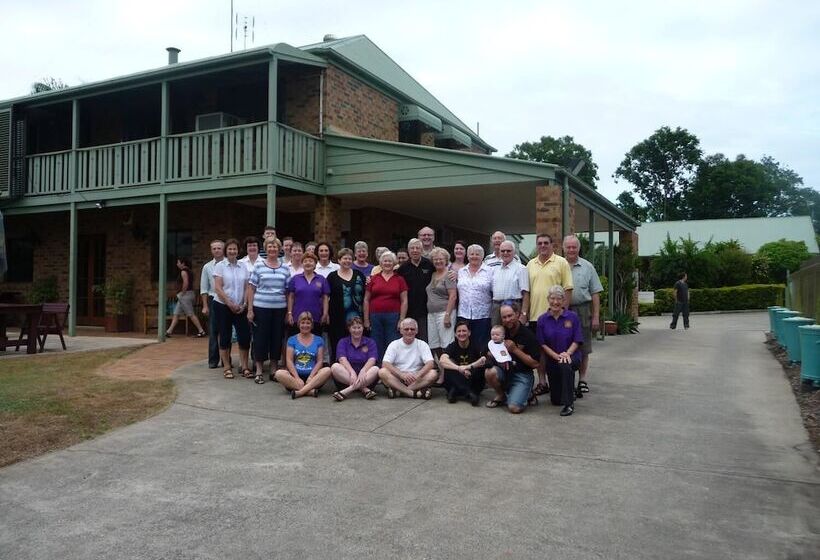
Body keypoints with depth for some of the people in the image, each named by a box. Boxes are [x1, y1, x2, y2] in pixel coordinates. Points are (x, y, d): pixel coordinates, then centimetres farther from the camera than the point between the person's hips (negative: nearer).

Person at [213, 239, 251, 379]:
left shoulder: (243, 267, 7)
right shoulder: (220, 266, -3)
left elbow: (247, 287, 6)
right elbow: (218, 288, -9)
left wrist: (244, 304, -6)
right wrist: (230, 304, -14)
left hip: (240, 308, 3)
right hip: (223, 306, -3)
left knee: (245, 336, -2)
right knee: (225, 337, 3)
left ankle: (244, 366, 9)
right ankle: (227, 367, 13)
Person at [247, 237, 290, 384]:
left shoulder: (285, 268, 8)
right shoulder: (258, 266, 2)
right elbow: (251, 289, 2)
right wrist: (250, 309, -4)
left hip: (279, 308, 2)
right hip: (261, 308, -2)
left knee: (277, 338, 7)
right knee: (260, 338, 2)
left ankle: (274, 369, 20)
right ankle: (258, 371, 12)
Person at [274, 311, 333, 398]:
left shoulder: (318, 340, 12)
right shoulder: (292, 340, 11)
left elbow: (320, 361, 3)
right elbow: (289, 360, 1)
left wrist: (311, 377, -13)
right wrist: (297, 378, -14)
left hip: (312, 376, 0)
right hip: (296, 375, 0)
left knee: (327, 370, -30)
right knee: (279, 373, -29)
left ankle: (300, 392, -36)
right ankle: (310, 390, -35)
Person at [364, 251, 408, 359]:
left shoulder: (399, 279, 5)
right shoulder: (373, 279, 8)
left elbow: (404, 301, 3)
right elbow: (366, 300, 9)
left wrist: (401, 320, -4)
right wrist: (366, 320, 4)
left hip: (393, 316, -1)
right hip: (375, 316, 1)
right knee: (377, 347, 7)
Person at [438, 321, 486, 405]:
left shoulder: (475, 346, -5)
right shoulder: (452, 346, -3)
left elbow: (484, 360, -25)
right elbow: (442, 361, -25)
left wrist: (469, 367, -38)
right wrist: (459, 368, -40)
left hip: (473, 381, -1)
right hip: (457, 380, 1)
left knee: (480, 368, -30)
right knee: (448, 368, -27)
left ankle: (456, 391, -27)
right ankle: (469, 393, -31)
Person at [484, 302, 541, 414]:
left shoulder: (528, 335, -11)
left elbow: (535, 363, -12)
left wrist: (515, 350, -18)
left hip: (522, 374, -4)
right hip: (504, 370, 4)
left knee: (514, 408, -23)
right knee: (490, 372, -30)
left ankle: (525, 396, 13)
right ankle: (500, 395, 1)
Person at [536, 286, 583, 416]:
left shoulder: (572, 317, -6)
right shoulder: (542, 320, -3)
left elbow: (577, 341, -7)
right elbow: (542, 344, -5)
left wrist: (567, 353, -24)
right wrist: (556, 356, -18)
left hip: (572, 356, -2)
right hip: (551, 360, 3)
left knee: (565, 365, -41)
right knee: (555, 400, 6)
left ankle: (569, 404, -28)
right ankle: (569, 389, 43)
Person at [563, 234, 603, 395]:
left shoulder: (587, 267, 6)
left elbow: (595, 293, 5)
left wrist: (596, 316, -1)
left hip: (582, 312, 0)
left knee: (583, 349, 6)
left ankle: (582, 380, 17)